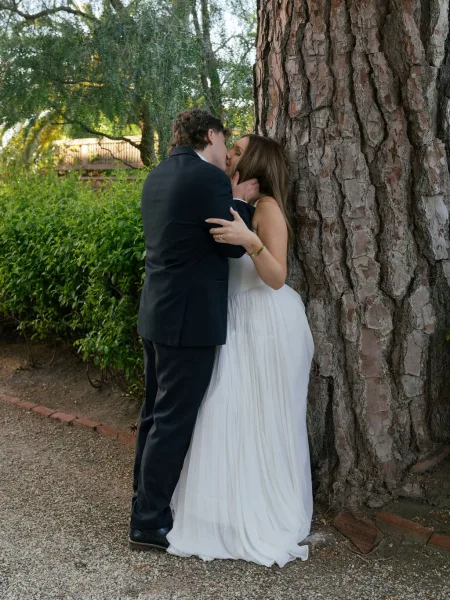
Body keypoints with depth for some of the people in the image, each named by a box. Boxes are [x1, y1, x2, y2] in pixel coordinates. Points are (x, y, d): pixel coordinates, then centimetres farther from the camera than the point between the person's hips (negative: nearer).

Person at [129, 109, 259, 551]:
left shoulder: (157, 176, 12)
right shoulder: (209, 178, -14)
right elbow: (233, 246, -12)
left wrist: (229, 200, 15)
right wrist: (241, 201, 2)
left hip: (156, 315, 9)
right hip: (190, 319, -9)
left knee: (155, 413, 18)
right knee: (174, 421, -1)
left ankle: (147, 499, 32)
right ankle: (148, 523, 8)